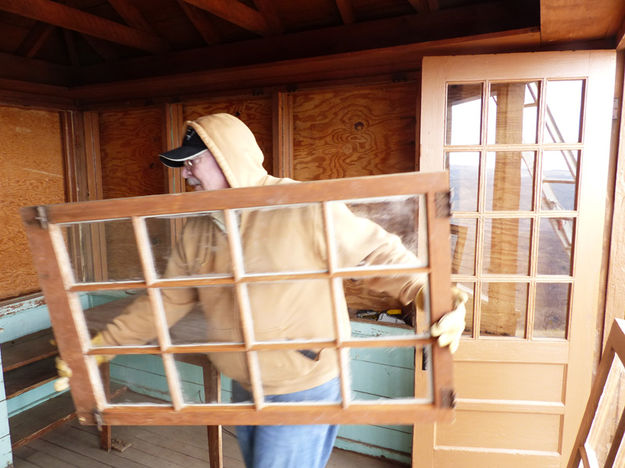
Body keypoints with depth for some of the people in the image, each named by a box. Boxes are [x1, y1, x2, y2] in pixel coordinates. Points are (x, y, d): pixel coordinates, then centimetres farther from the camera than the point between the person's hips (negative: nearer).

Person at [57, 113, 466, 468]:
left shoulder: (305, 208, -21)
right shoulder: (198, 230, 0)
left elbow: (380, 254, -17)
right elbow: (166, 300, 7)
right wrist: (100, 345, 5)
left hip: (303, 390, -7)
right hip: (243, 389, 7)